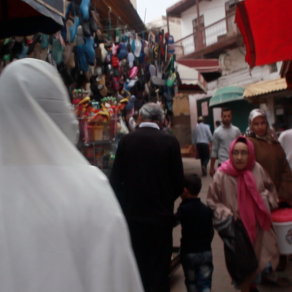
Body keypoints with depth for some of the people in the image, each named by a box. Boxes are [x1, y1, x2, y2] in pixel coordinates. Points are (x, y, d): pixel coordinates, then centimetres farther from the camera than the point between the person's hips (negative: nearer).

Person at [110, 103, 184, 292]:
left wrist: (127, 203, 11)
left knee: (136, 269, 16)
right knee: (159, 271, 12)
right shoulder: (170, 141, -8)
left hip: (132, 214, 2)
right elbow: (178, 182, -5)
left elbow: (115, 180, -3)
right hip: (161, 214, -1)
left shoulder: (126, 140, -4)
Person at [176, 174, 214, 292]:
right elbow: (211, 231, 8)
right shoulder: (207, 210, 3)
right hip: (205, 251, 2)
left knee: (191, 282, 18)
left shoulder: (183, 209, -12)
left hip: (188, 252, -2)